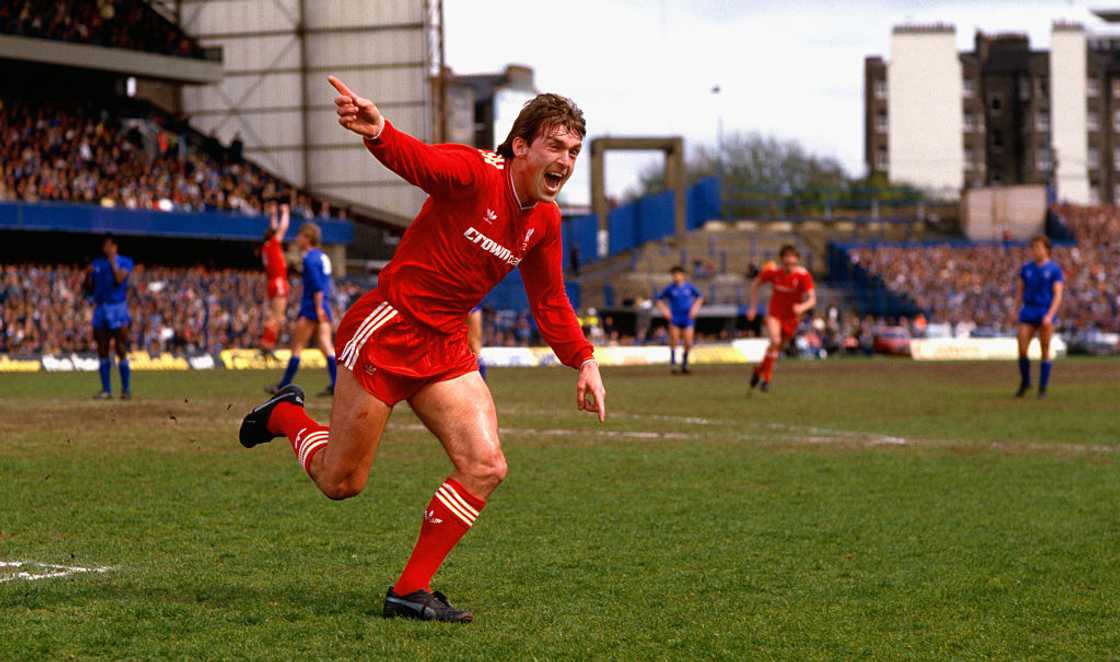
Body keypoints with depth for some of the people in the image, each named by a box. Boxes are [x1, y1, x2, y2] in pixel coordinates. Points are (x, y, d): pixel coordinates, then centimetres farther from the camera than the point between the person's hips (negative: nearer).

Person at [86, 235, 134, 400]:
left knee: (121, 350, -9)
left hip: (118, 308, -5)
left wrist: (113, 262, -13)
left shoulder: (125, 262, 1)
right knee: (102, 351, 5)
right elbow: (90, 286, 14)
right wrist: (88, 275, -5)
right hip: (100, 309, 5)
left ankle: (126, 389, -4)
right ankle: (106, 390, 11)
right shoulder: (96, 264, 14)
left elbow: (119, 279, -16)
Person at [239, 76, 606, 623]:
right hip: (386, 330, -7)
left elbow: (549, 301, 20)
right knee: (341, 483, 3)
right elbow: (419, 160, -39)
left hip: (445, 347, 7)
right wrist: (378, 131, -61)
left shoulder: (544, 221, 6)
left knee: (486, 468, -10)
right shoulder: (473, 173, -18)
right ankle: (284, 416, 36)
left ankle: (411, 591, 1)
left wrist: (583, 360, 10)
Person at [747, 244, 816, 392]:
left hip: (792, 317, 1)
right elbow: (755, 284, 4)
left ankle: (759, 369, 39)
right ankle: (766, 378, -14)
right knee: (775, 341, -26)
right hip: (774, 313, -1)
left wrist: (802, 307, -47)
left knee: (778, 348, 12)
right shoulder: (773, 271, -15)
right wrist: (753, 307, 1)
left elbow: (812, 299, -25)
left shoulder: (803, 275, -20)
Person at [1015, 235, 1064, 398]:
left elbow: (1058, 296, -9)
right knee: (1022, 350, -5)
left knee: (1045, 351, 0)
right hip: (1028, 313, 3)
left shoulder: (1054, 270, -2)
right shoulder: (1026, 268, 9)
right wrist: (1019, 312, 14)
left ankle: (1043, 388, 8)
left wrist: (1049, 316, -21)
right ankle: (1024, 383, 15)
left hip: (1046, 313, -3)